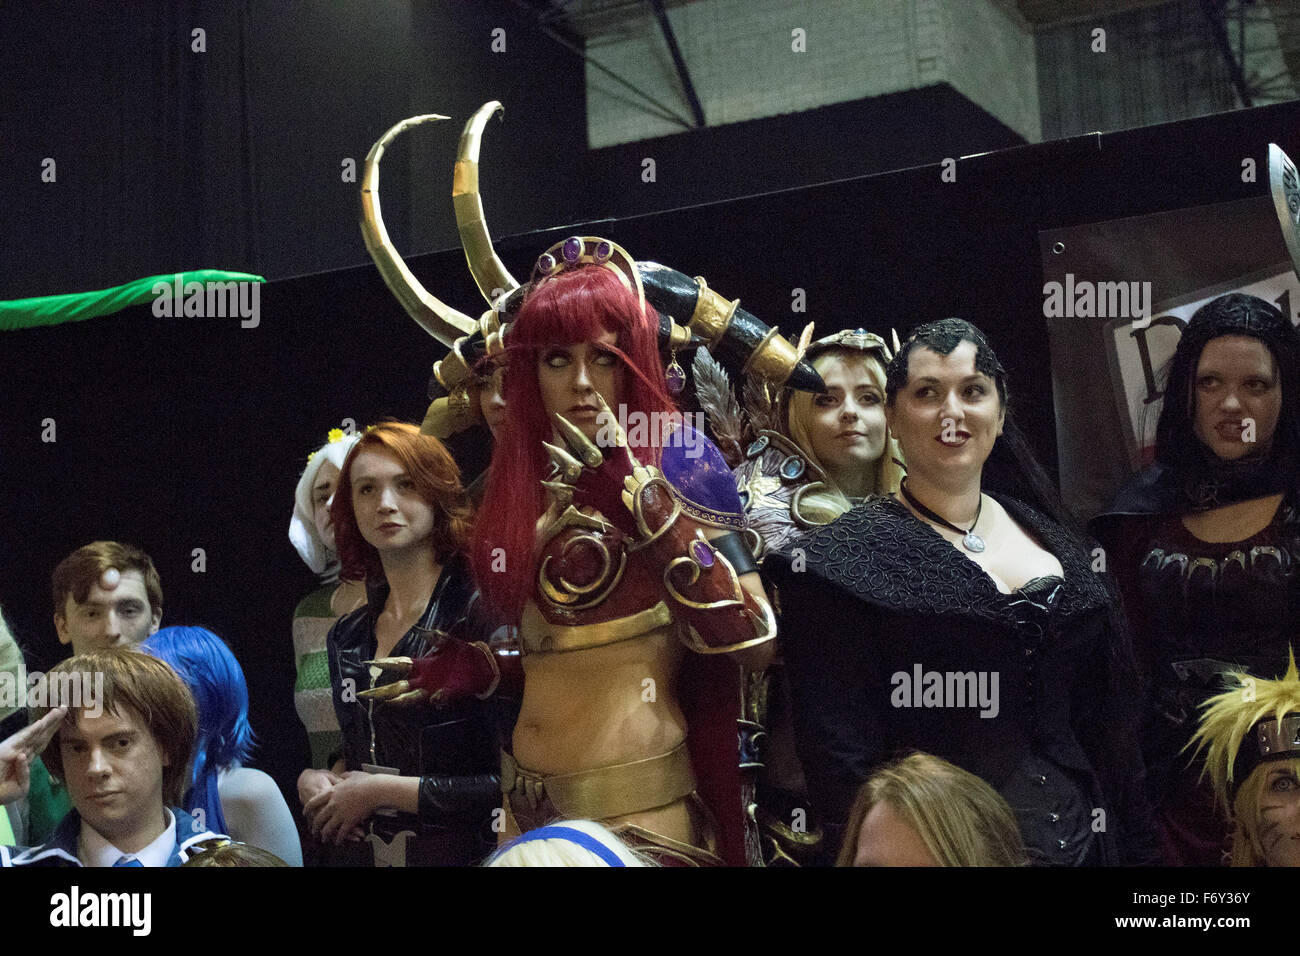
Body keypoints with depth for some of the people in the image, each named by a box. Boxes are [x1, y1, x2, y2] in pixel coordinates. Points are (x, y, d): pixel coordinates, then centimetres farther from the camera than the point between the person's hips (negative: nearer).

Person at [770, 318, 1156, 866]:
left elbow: (1103, 715, 10)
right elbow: (840, 753, -14)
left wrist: (1133, 845, 7)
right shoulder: (848, 558, -10)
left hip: (1083, 838, 6)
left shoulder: (1054, 543, 8)